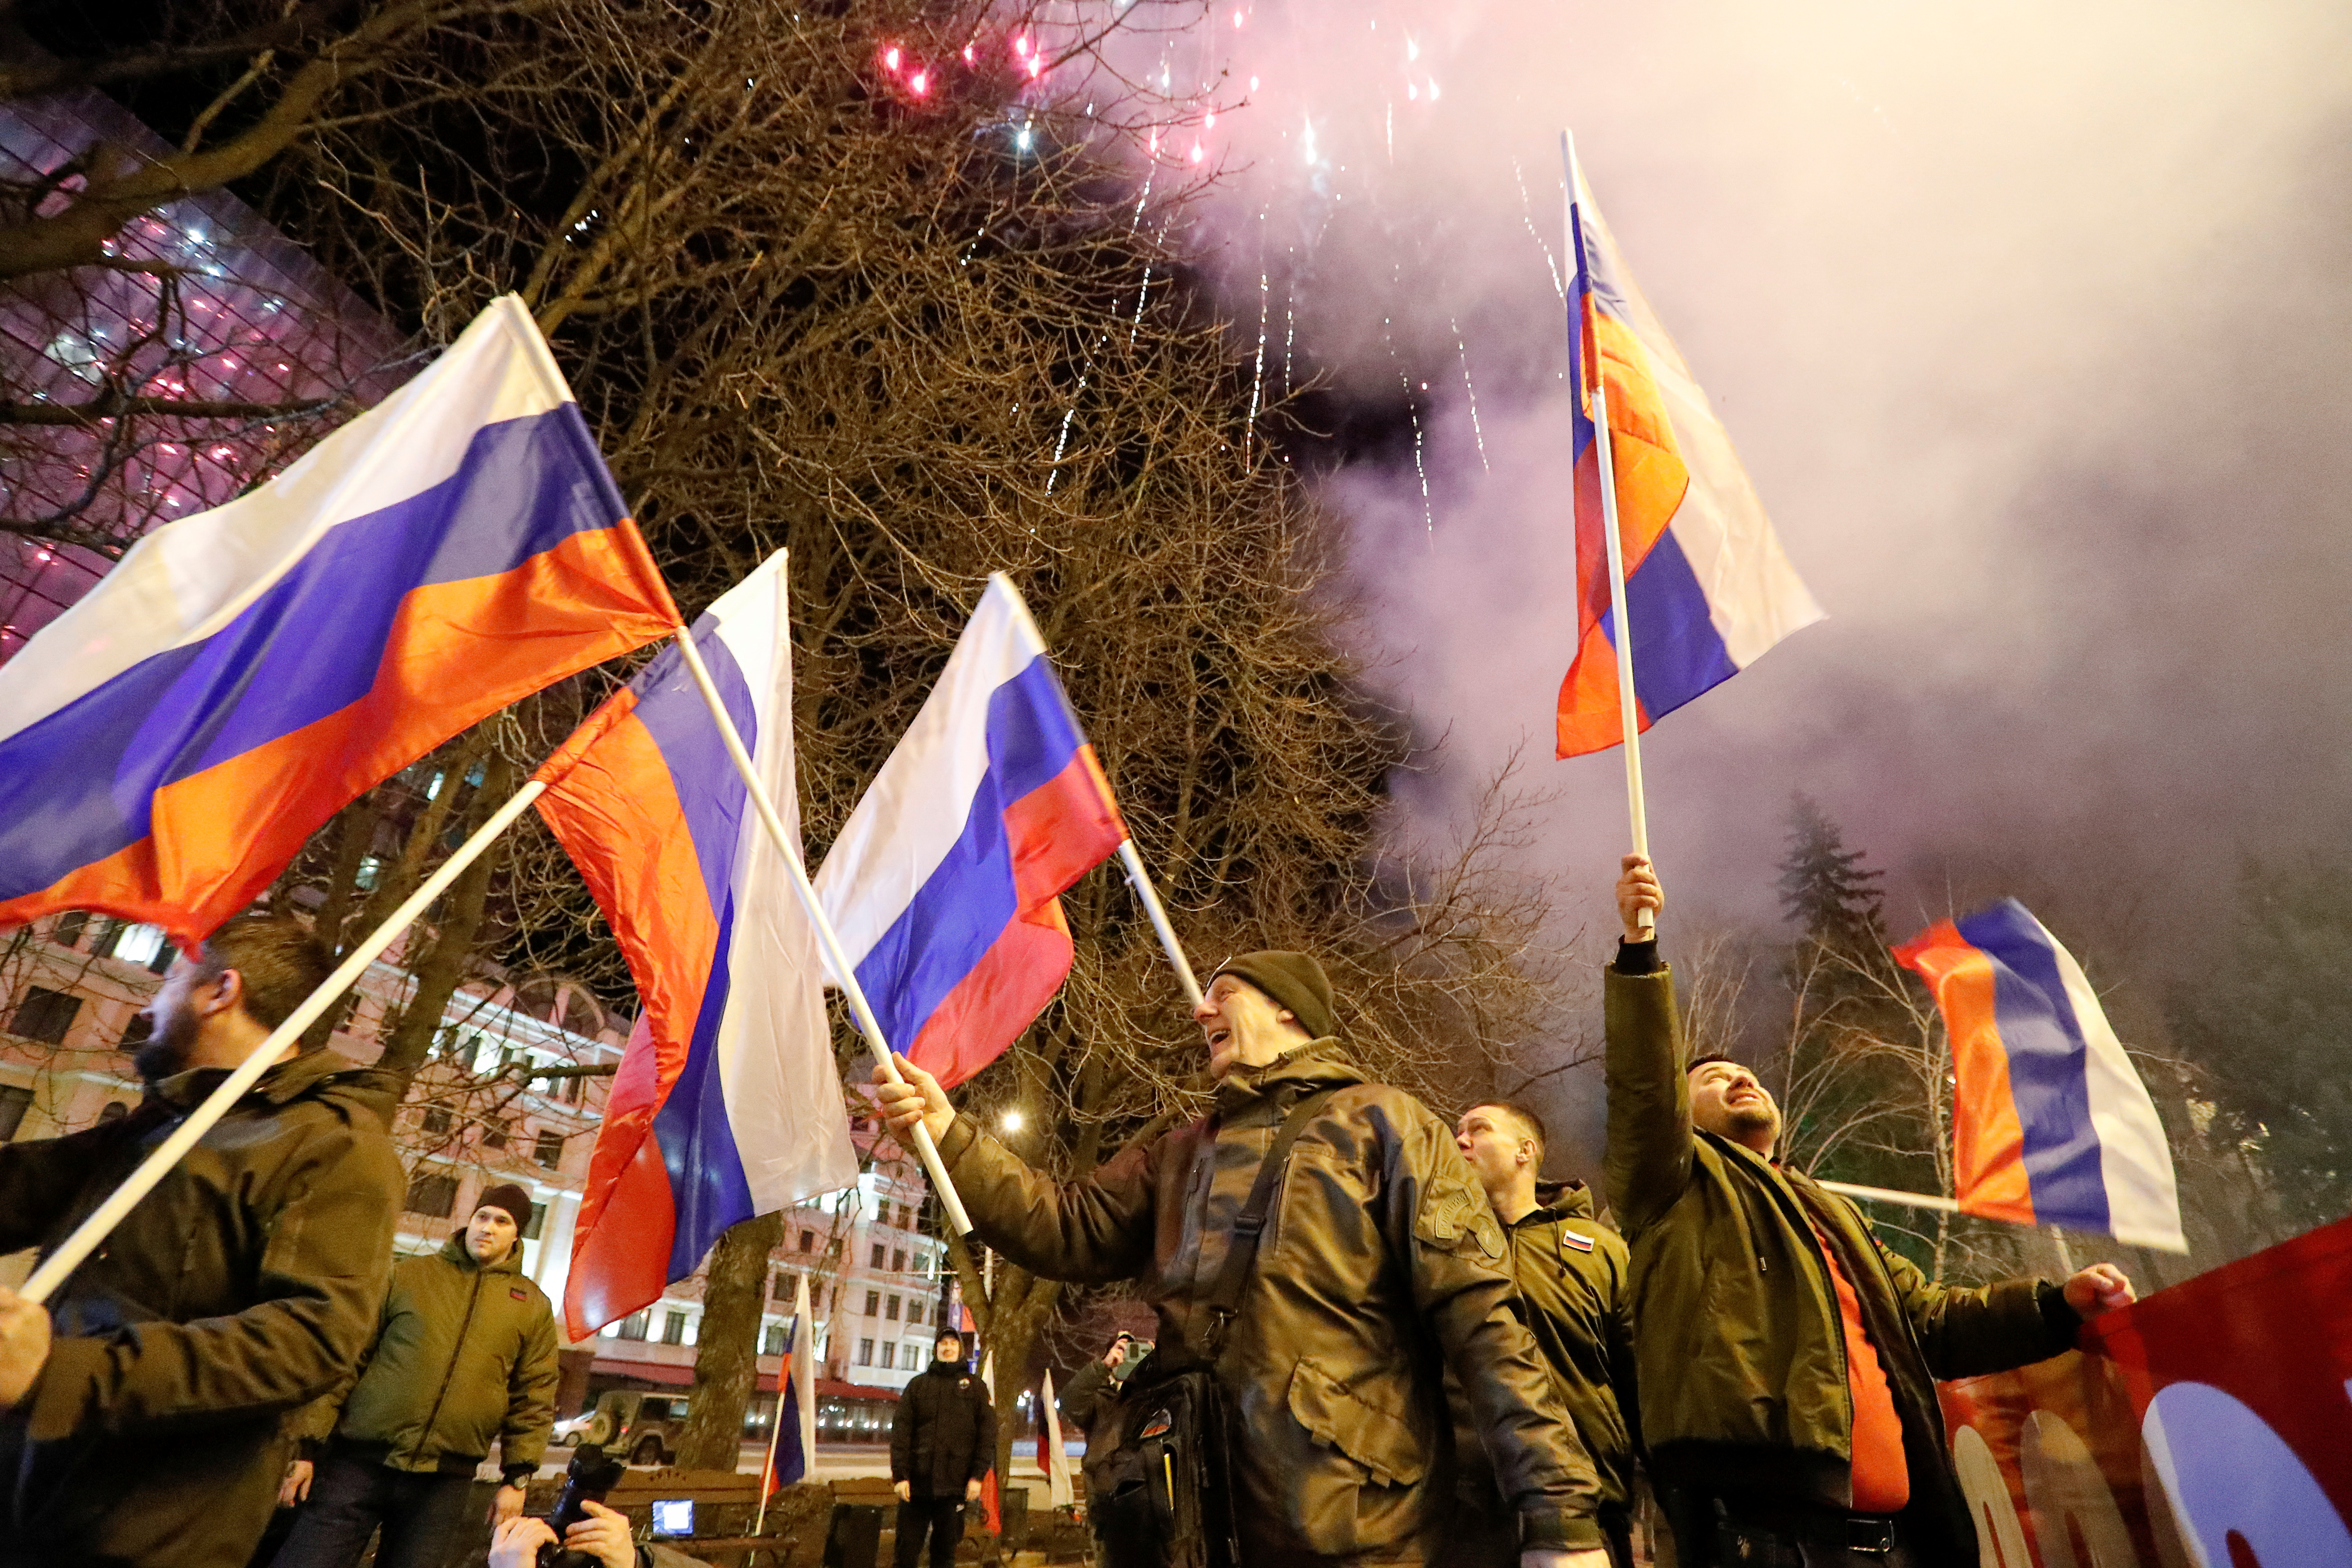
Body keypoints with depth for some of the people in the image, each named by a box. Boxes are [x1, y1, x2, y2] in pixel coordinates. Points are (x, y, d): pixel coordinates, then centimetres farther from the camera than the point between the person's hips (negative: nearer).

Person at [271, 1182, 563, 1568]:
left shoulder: (533, 1307, 5)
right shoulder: (408, 1275, 4)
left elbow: (534, 1401, 5)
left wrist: (517, 1478, 1)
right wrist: (308, 1445, -2)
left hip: (444, 1483, 1)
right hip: (358, 1462, 0)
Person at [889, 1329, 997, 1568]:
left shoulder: (976, 1387, 10)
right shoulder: (917, 1385, 11)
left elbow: (987, 1434, 4)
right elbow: (900, 1431, 4)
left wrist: (978, 1476, -5)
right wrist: (900, 1475, -7)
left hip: (954, 1485, 0)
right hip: (916, 1483, 1)